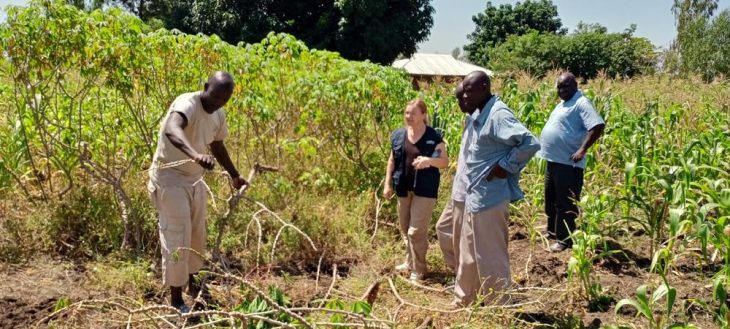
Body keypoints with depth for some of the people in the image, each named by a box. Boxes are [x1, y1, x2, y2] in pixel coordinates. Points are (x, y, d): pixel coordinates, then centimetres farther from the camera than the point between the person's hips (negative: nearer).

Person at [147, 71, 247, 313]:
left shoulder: (219, 115, 1)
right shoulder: (187, 104, -25)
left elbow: (217, 146, 20)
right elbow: (171, 130, -48)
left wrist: (234, 175, 30)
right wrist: (195, 155, -65)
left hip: (195, 180, 8)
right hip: (170, 178, -8)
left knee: (197, 234, 18)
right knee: (177, 238, -4)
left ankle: (191, 281, 40)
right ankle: (176, 299, 10)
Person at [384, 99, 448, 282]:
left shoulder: (434, 137, -8)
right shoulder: (398, 135, 4)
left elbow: (445, 162, -7)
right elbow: (392, 161, 12)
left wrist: (429, 160, -26)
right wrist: (388, 184, 8)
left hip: (425, 190, -5)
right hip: (404, 188, 5)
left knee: (417, 231, -6)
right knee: (405, 229, 16)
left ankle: (418, 269, 8)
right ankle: (410, 262, 35)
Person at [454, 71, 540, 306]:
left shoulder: (498, 115, -19)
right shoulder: (482, 116, 11)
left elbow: (530, 143, -27)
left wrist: (506, 166, -20)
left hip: (490, 200, -10)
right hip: (476, 198, 10)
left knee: (490, 260, 2)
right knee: (469, 257, 20)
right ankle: (462, 304, 35)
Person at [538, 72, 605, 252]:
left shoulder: (581, 103, -13)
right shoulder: (562, 104, 16)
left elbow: (598, 126, -24)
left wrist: (582, 150, -27)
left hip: (568, 163, -10)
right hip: (553, 161, 10)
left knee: (565, 203, -2)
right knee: (551, 199, 20)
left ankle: (564, 239, 7)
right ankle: (552, 231, 35)